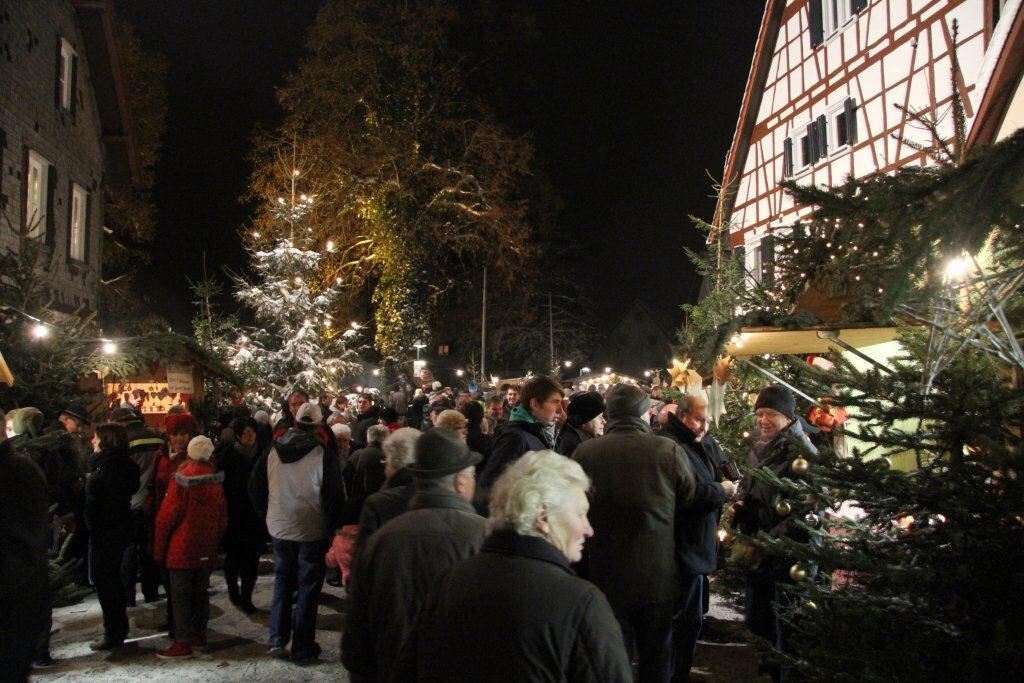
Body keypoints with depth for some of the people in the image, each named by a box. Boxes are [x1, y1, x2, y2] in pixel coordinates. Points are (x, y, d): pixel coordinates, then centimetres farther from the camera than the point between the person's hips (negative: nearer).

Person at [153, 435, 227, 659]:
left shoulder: (182, 480, -13)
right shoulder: (216, 481, 3)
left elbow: (166, 516, -11)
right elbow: (223, 517, 9)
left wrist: (159, 548, -2)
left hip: (182, 548, -5)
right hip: (207, 549, 5)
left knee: (180, 594, -1)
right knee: (200, 591, 15)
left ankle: (183, 643, -1)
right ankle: (199, 634, 23)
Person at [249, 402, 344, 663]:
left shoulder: (272, 450, -2)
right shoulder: (324, 453, -15)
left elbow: (255, 486, 6)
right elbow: (335, 494, -14)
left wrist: (267, 514, 16)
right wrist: (332, 526, -1)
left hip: (279, 527, 4)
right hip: (313, 531, -4)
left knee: (282, 582, 20)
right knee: (308, 587, 7)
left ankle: (277, 640, 21)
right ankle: (303, 648, 14)